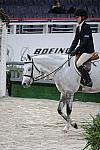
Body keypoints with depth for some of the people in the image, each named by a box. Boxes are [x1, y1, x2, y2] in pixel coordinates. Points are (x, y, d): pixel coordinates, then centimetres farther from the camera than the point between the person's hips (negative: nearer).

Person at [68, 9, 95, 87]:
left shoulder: (86, 27, -17)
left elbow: (85, 42, -22)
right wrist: (70, 51, 1)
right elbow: (76, 41, 12)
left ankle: (89, 81, -7)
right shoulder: (78, 28, 10)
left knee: (78, 64, -19)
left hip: (88, 51, -9)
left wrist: (75, 51, -24)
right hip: (82, 50, 9)